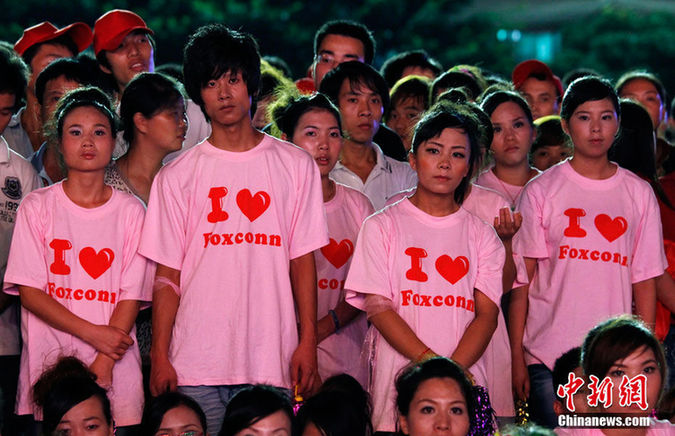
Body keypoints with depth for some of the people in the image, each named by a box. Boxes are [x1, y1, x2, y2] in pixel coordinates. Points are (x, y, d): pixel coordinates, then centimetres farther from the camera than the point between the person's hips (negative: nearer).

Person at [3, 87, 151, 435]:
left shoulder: (131, 212, 6)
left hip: (116, 367, 1)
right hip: (49, 363, -1)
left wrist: (103, 364, -12)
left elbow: (131, 296, 1)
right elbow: (28, 290, -2)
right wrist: (92, 333, -12)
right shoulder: (37, 207, 4)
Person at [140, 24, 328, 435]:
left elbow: (302, 261, 7)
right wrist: (160, 356, -2)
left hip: (272, 360, 0)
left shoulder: (296, 166, 9)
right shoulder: (177, 176, 7)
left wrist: (308, 341, -1)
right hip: (195, 364, 0)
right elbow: (168, 274, 5)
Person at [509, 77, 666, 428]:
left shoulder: (639, 194, 9)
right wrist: (516, 358, -3)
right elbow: (520, 281, 1)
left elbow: (644, 280, 8)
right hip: (548, 357, -2)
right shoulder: (541, 191, 3)